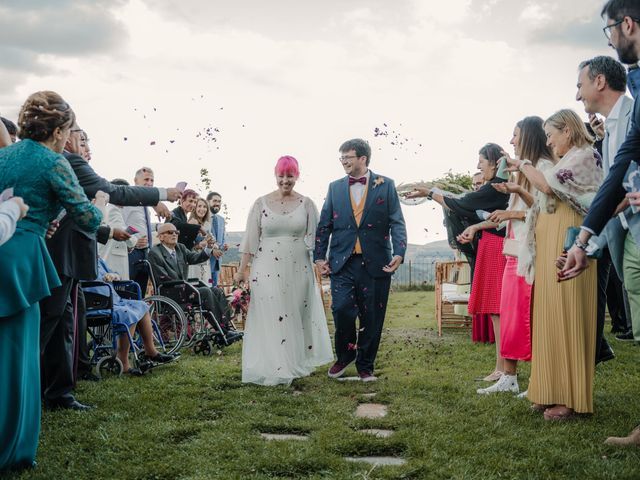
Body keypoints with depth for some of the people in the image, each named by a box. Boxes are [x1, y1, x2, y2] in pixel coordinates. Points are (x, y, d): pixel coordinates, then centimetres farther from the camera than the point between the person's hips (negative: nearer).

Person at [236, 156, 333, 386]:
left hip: (298, 269, 1)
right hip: (267, 269, -1)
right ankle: (273, 368, 9)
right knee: (270, 318, 0)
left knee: (298, 316, 9)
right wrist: (243, 268, -1)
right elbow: (251, 238, 2)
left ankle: (296, 364, 24)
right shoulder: (261, 203, 2)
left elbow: (314, 237, 5)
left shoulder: (306, 204, 3)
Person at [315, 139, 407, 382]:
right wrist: (319, 256, 4)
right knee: (342, 309, -12)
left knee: (372, 318, 4)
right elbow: (324, 225, 13)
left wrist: (399, 253, -14)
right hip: (342, 262, 1)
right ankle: (344, 355, 14)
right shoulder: (335, 187, 12)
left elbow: (397, 223, 0)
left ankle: (365, 366, 21)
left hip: (375, 263, -1)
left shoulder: (385, 185, 5)